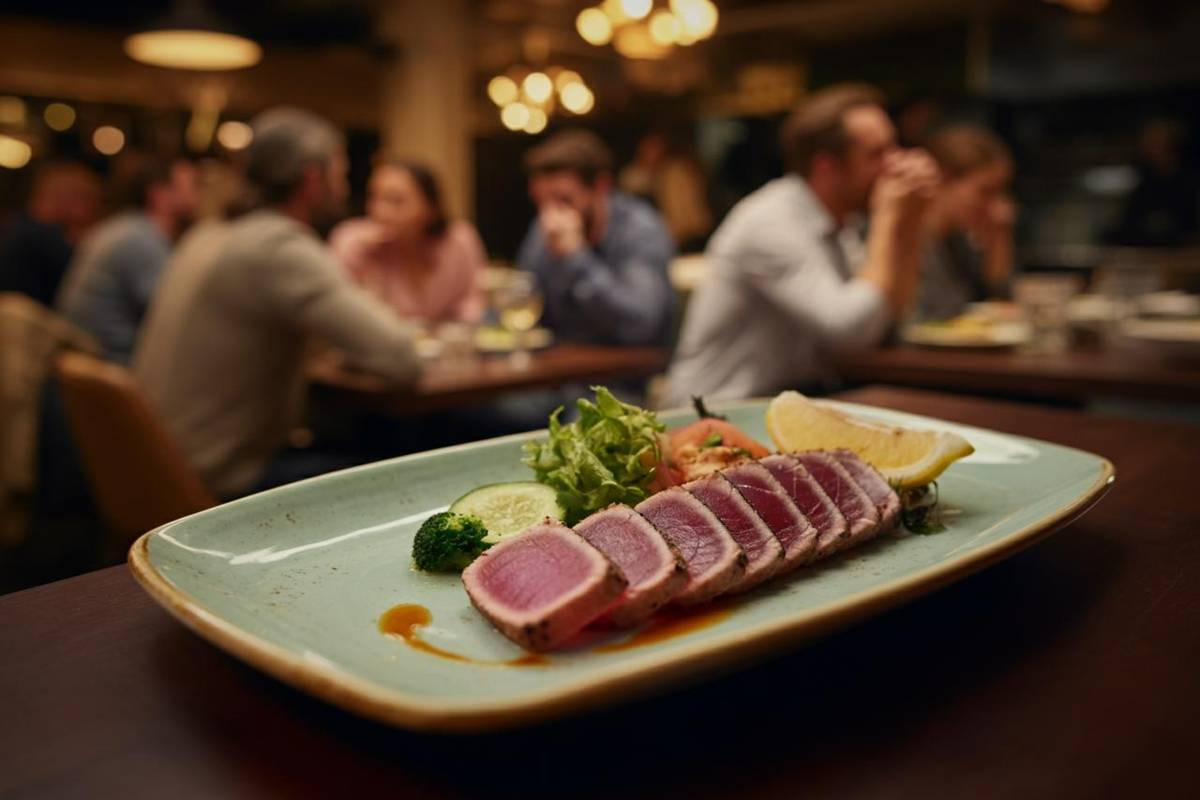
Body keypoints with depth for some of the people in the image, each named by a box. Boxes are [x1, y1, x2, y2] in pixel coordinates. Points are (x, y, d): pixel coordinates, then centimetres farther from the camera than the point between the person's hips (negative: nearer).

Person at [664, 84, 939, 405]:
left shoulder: (837, 221, 7)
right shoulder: (770, 225, -20)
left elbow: (892, 309, 7)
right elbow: (855, 326, -29)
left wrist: (910, 217, -1)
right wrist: (888, 218, -18)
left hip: (795, 399, 9)